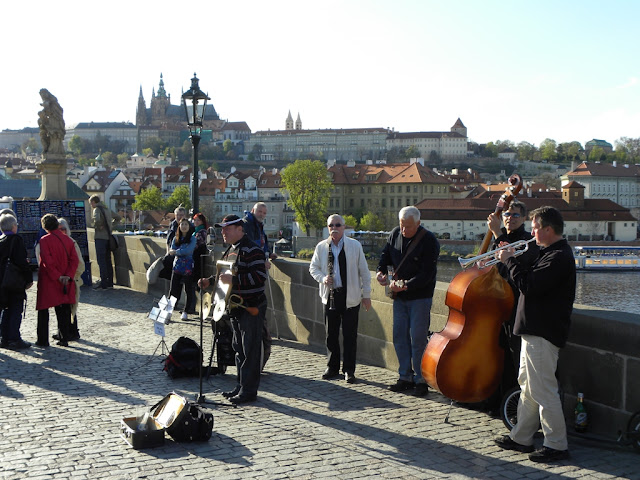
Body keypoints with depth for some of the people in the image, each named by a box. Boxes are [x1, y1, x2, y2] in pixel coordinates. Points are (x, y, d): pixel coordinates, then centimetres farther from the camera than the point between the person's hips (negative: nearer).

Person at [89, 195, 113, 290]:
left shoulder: (97, 209, -8)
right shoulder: (107, 210, 17)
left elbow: (97, 219, -27)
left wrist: (97, 226, -9)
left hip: (100, 237, -8)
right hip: (108, 237, 8)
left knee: (101, 260, -6)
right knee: (107, 260, 12)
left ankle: (103, 283, -7)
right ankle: (110, 282, 15)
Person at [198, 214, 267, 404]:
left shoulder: (252, 250, -16)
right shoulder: (230, 250, 15)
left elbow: (260, 276, -26)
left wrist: (233, 280, -30)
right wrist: (210, 281, 13)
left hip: (251, 308, -10)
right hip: (235, 307, 10)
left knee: (250, 350, -4)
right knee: (238, 348, 15)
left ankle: (249, 390, 1)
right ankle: (241, 386, 25)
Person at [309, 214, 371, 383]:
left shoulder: (355, 246, -1)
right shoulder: (321, 247, 4)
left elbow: (364, 271, 3)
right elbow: (313, 267, 14)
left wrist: (366, 295, 1)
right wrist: (322, 278, -7)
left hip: (350, 296, -2)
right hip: (330, 295, 2)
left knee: (350, 335, 1)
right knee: (331, 334, 9)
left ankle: (349, 370, 11)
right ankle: (332, 367, 23)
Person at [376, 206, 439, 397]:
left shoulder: (429, 241, -15)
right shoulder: (395, 234, 4)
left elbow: (426, 275, -20)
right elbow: (386, 255, 18)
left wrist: (405, 286, -27)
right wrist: (381, 270, -2)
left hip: (420, 296, -6)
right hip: (399, 295, 6)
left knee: (418, 338, -5)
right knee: (399, 336, 9)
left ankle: (421, 379, 6)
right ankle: (406, 377, 19)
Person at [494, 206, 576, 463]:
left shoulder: (559, 257, -20)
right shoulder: (549, 253, 15)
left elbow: (529, 286, -26)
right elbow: (532, 278, 17)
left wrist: (510, 260, -15)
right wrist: (512, 258, 6)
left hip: (543, 334, -11)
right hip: (534, 330, 11)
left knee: (543, 391, -6)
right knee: (528, 386, 17)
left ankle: (556, 446, 2)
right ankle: (521, 437, 27)